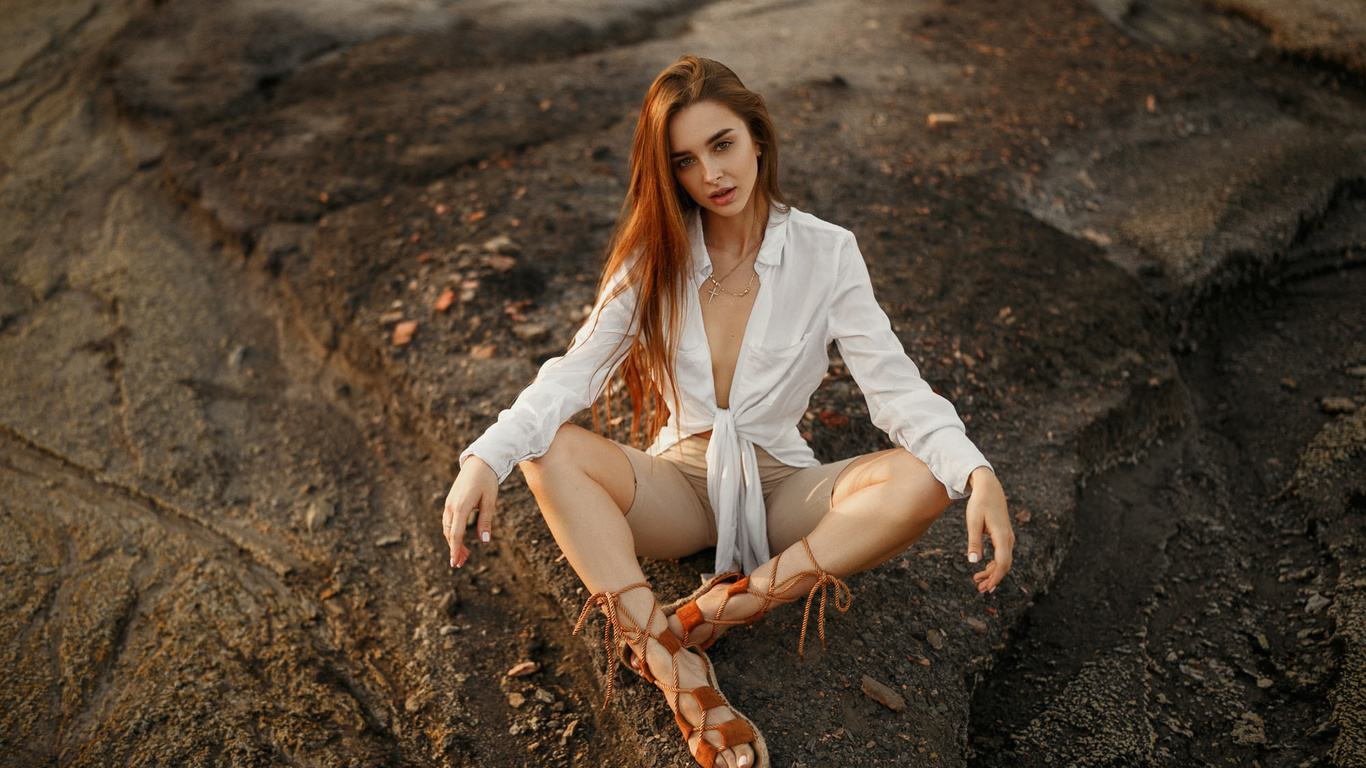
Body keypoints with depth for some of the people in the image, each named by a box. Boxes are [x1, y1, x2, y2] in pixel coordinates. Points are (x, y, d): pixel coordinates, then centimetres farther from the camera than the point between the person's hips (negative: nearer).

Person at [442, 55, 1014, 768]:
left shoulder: (826, 253, -7)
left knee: (921, 480, -28)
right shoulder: (653, 256, -3)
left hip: (780, 490, 0)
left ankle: (713, 610, -27)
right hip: (678, 485, 1)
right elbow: (576, 370, -14)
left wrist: (978, 475, -32)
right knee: (550, 449, -27)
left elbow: (894, 384, -14)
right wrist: (486, 456, -31)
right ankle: (678, 673, -33)